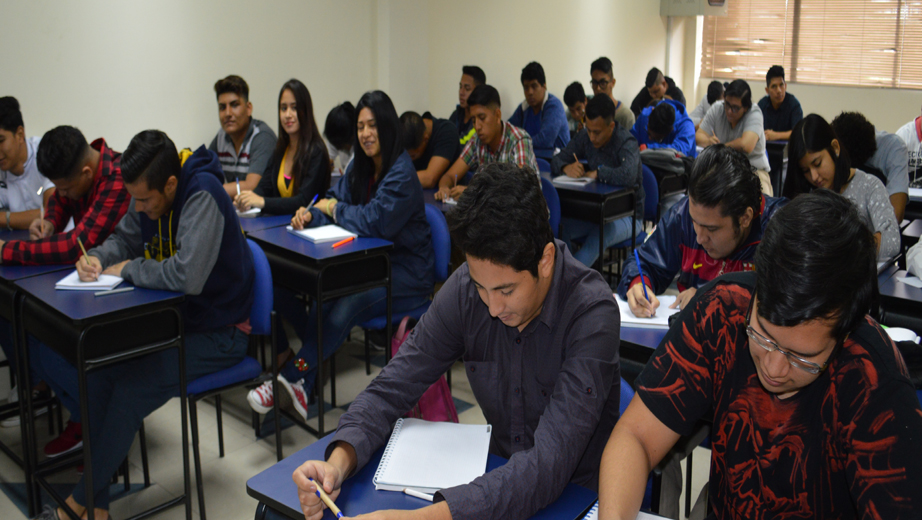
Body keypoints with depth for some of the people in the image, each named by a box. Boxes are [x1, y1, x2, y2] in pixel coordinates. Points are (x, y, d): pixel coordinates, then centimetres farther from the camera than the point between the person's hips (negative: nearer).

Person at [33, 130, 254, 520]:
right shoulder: (149, 195, 0)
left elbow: (187, 275, -37)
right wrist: (98, 257, -7)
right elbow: (125, 238, 17)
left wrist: (128, 269, -20)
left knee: (128, 392, -20)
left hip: (219, 334, -9)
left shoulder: (202, 196, -26)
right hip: (175, 319, 9)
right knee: (98, 374, -6)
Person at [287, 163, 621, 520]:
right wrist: (339, 462, -24)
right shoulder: (466, 288, -12)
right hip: (499, 475, 3)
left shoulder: (591, 313, -25)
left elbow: (549, 466, -33)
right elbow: (392, 387, -5)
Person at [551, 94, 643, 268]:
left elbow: (628, 176, -40)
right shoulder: (585, 138, 2)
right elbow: (556, 160, 4)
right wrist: (566, 168, -21)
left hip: (627, 216, -6)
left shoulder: (627, 143, -20)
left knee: (597, 237, -39)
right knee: (560, 228, -24)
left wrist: (597, 173, -24)